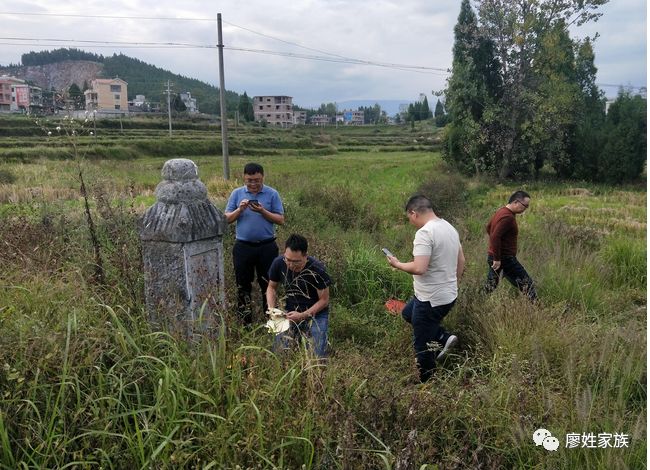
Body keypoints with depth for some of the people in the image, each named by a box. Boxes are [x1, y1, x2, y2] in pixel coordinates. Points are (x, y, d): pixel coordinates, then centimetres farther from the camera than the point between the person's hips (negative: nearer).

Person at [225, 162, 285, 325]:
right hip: (243, 246, 2)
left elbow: (280, 220, -5)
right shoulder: (236, 193, 3)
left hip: (267, 247, -1)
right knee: (243, 284, 10)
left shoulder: (272, 194, -2)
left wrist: (263, 211, -18)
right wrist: (239, 210, -15)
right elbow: (227, 219, 2)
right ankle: (245, 321, 23)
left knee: (268, 283, 9)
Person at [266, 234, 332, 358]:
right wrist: (272, 309, -13)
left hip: (316, 313, -3)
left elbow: (324, 300, -14)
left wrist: (302, 316, -25)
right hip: (290, 312, 3)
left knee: (317, 356, -16)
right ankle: (298, 334, 19)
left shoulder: (317, 269, -24)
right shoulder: (279, 263, -15)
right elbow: (272, 288, 3)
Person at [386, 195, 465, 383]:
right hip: (448, 294, 9)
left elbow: (419, 268, -31)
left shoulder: (424, 233, -23)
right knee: (408, 313, 29)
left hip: (432, 300, -9)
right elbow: (461, 261, 14)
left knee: (423, 347, 7)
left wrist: (397, 264, -13)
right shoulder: (449, 227, 6)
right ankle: (443, 339, 20)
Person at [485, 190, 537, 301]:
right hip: (504, 258, -10)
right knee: (526, 283, -3)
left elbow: (488, 227, 24)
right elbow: (495, 237, -27)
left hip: (493, 256, 10)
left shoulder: (501, 212, 11)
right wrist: (497, 259, -24)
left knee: (490, 286, 15)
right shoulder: (508, 217, -20)